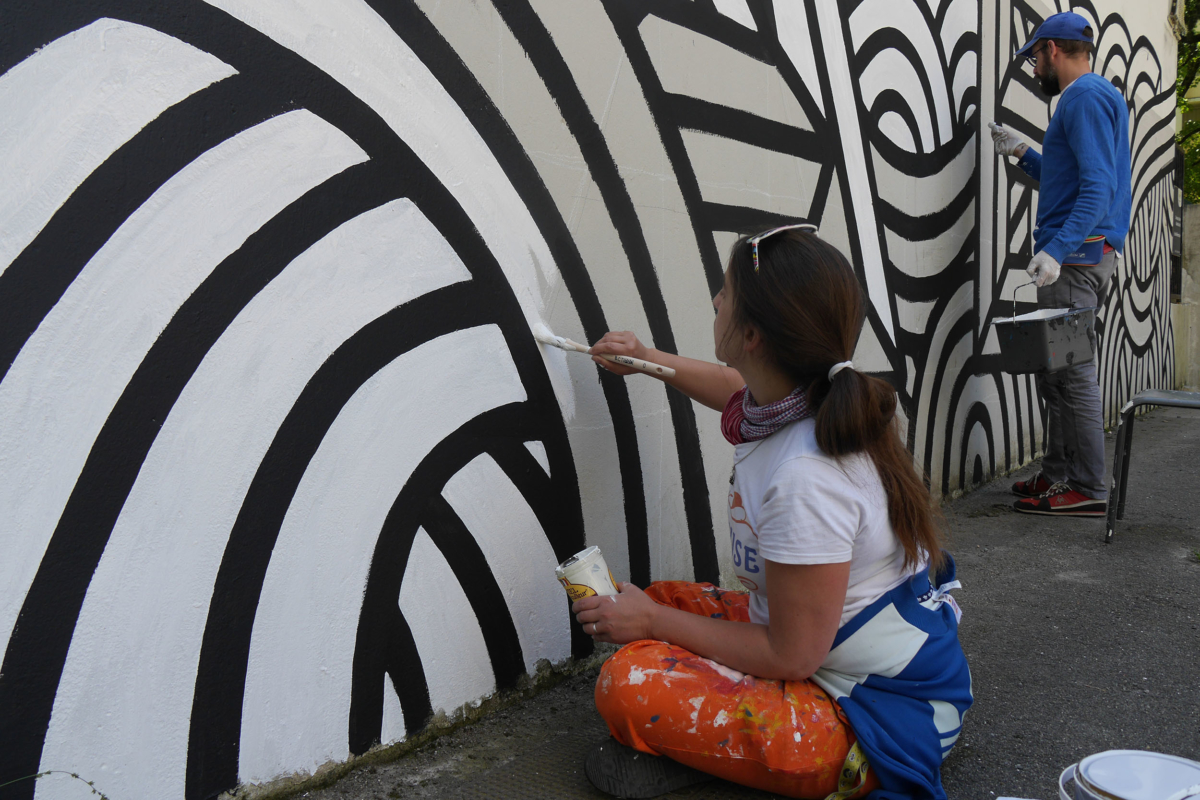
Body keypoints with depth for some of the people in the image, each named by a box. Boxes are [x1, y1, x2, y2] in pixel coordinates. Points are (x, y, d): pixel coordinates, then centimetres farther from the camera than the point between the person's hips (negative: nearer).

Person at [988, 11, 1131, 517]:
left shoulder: (1085, 96, -10)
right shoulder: (1100, 95, 23)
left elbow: (1098, 187, -22)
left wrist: (1057, 250, -30)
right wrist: (1022, 154, 26)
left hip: (1077, 255, -11)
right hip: (1084, 252, 11)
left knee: (1072, 374, -8)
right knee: (1054, 369, 14)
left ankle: (1088, 490, -3)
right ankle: (1058, 474, 22)